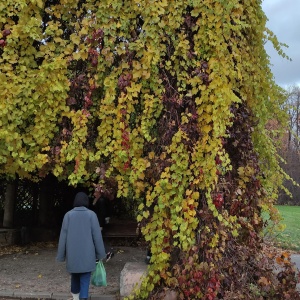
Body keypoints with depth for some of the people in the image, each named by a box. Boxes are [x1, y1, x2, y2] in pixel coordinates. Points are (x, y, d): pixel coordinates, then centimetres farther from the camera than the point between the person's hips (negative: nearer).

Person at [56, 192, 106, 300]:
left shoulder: (68, 215, -3)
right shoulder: (91, 214, -6)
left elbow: (63, 236, 0)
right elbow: (97, 236, -4)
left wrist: (61, 255, 8)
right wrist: (100, 253, 5)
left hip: (72, 254, 2)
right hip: (87, 254, -2)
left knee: (75, 276, 22)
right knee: (85, 279, 4)